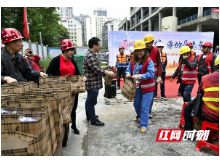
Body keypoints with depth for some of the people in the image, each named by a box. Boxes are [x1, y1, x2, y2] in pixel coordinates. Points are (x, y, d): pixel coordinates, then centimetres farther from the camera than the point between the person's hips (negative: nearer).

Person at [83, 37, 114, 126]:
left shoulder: (91, 54, 12)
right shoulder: (90, 56, -22)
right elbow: (97, 70, -26)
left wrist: (103, 68, 14)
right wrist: (108, 73, -18)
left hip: (91, 83, 11)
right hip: (93, 83, -11)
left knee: (89, 100, 21)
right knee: (92, 101, 0)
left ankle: (89, 116, 36)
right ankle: (94, 120, 12)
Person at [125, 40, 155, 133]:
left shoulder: (149, 61, -16)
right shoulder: (133, 61, 2)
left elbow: (151, 74, -24)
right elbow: (128, 69, 10)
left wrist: (139, 76, -30)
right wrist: (128, 73, -14)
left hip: (147, 87, -6)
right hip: (137, 87, 7)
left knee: (144, 107, -2)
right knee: (136, 104, 23)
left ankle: (144, 125, 12)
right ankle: (139, 116, 51)